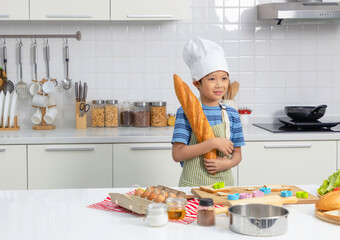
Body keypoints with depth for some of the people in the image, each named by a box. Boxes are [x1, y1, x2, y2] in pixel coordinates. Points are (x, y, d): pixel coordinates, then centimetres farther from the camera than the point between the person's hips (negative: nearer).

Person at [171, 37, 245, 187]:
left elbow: (237, 153, 10)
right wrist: (213, 143, -21)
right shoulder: (186, 112, -8)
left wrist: (228, 163, -12)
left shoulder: (231, 114, 3)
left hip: (224, 183, 3)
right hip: (192, 185, -3)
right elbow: (177, 154, -16)